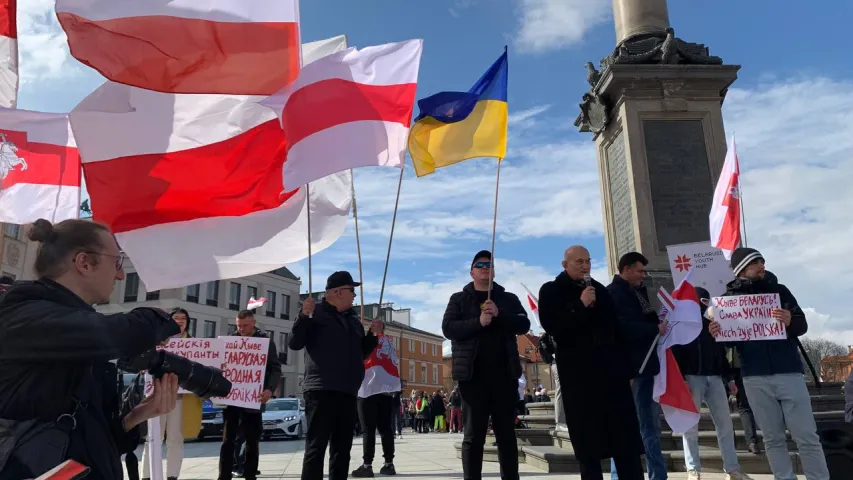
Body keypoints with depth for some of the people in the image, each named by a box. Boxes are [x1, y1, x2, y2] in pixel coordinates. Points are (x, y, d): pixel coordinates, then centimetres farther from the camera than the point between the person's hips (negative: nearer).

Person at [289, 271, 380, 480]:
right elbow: (295, 344, -9)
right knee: (316, 447, -7)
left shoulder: (354, 319, 17)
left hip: (348, 392, 7)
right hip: (321, 390, -7)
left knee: (342, 449, 11)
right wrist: (305, 316, -22)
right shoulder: (317, 313, -1)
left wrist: (372, 334, 9)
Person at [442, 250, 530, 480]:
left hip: (504, 374, 2)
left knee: (506, 432, 8)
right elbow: (448, 328, -3)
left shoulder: (508, 298, 14)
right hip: (473, 375, -2)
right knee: (473, 434, 0)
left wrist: (499, 314, -14)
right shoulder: (459, 299, 9)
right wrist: (478, 322, -16)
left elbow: (524, 325, 2)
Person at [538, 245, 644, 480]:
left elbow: (616, 328, 17)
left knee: (626, 438, 4)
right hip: (578, 374, -4)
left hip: (611, 369, 4)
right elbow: (553, 327, -13)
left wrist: (625, 366, 12)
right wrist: (581, 306, -17)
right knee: (588, 439, 2)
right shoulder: (551, 291, 0)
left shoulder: (599, 289, 14)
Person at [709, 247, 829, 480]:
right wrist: (716, 333, -16)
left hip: (788, 372, 0)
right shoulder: (729, 298, 5)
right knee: (773, 439, 6)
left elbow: (803, 325, 3)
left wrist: (790, 321, -20)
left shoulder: (778, 290, 8)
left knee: (807, 437, 3)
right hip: (755, 378, 0)